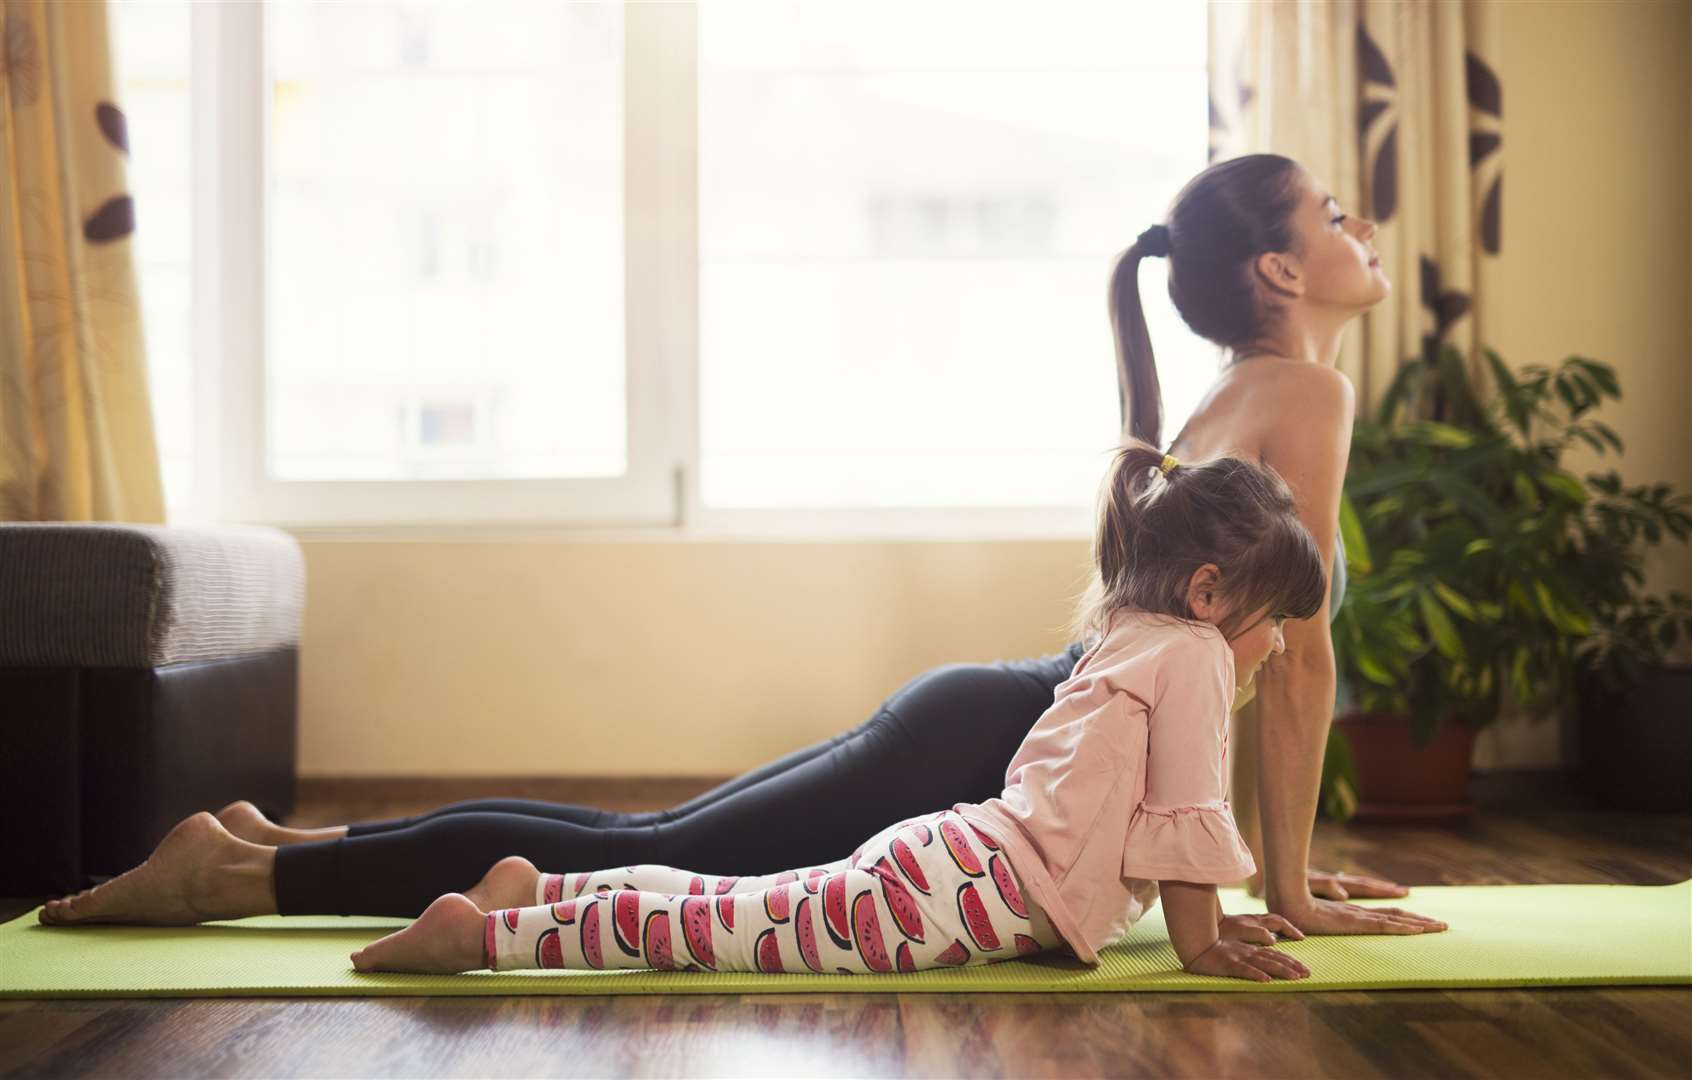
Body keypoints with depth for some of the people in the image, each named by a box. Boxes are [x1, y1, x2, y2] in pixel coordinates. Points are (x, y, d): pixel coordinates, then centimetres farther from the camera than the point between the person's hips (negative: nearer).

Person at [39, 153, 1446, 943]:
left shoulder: (1240, 398, 18)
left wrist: (1272, 855, 22)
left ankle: (289, 843, 15)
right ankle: (249, 872, -3)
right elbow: (1301, 659, -13)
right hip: (995, 752, -9)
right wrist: (1291, 892, -7)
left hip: (988, 725, 9)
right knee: (648, 861, -7)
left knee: (648, 842, 10)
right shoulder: (1304, 394, -11)